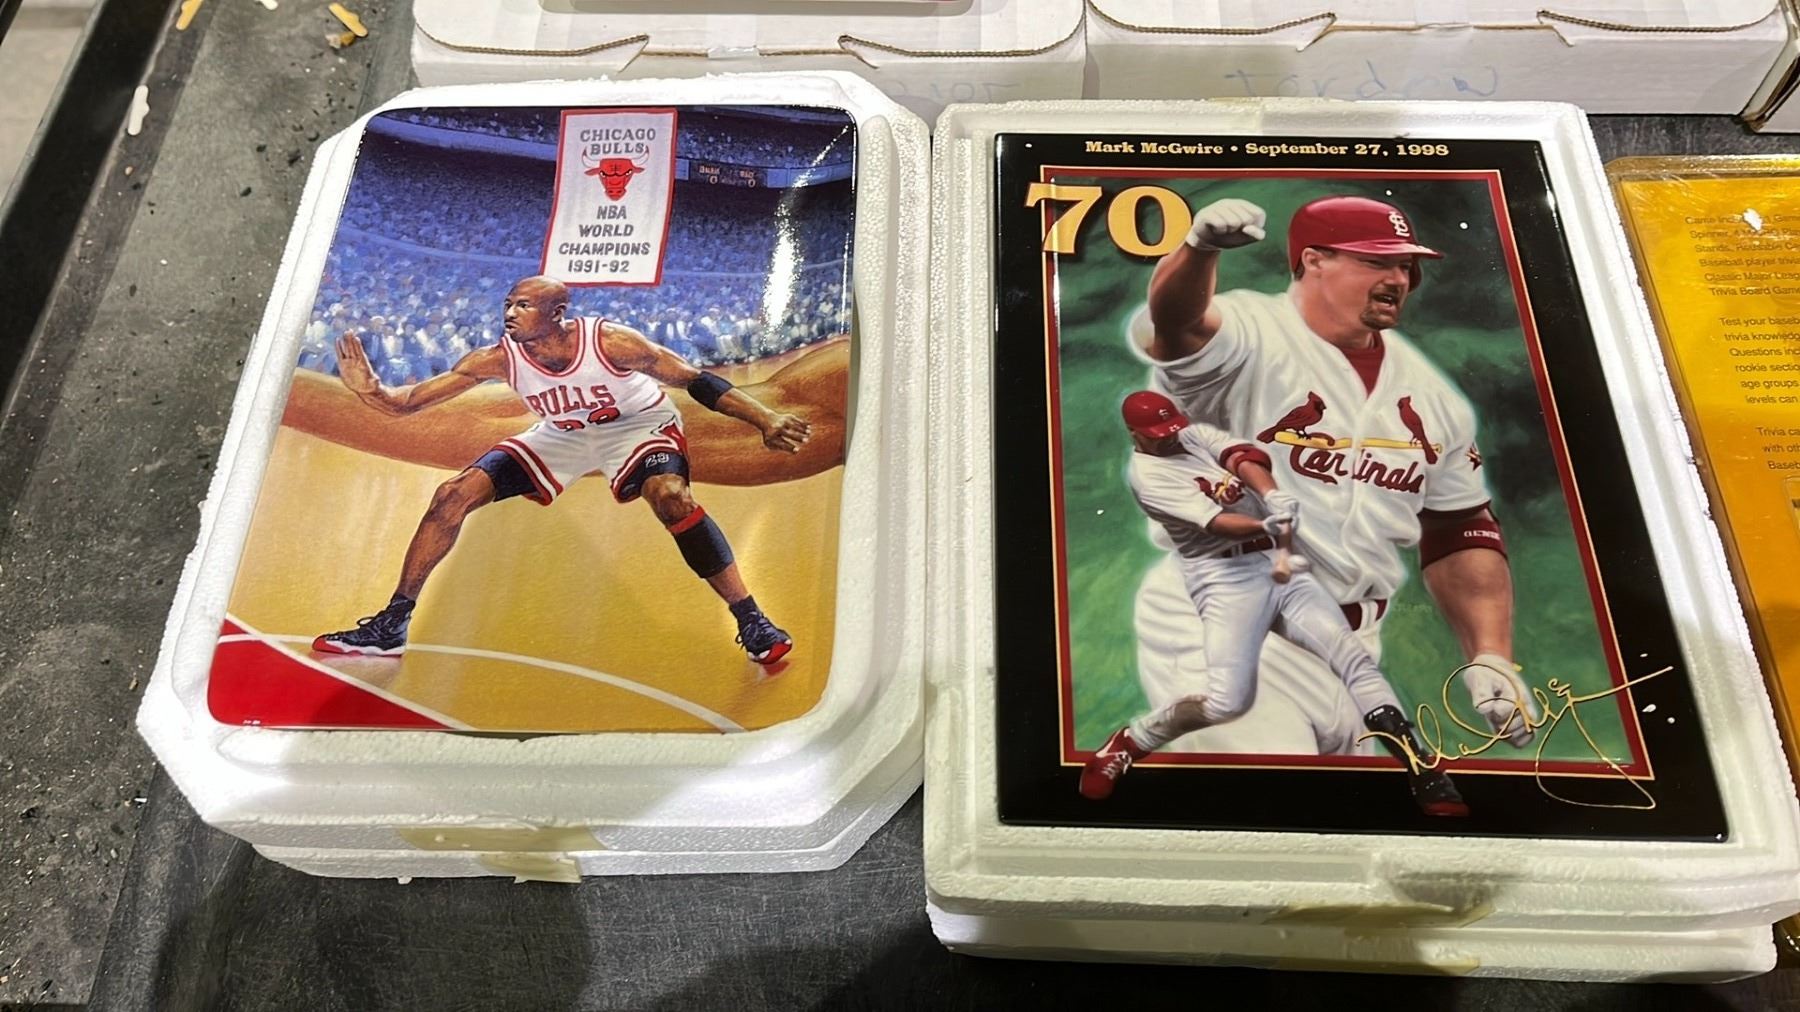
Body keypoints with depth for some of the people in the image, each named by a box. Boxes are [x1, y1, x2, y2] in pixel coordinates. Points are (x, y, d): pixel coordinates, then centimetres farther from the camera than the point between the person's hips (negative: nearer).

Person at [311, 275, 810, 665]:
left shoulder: (609, 341, -30)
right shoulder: (498, 358, -21)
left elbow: (696, 380, -25)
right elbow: (408, 402, -19)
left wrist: (766, 420, -34)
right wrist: (371, 391, -42)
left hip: (639, 424, -4)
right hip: (563, 435, 5)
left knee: (671, 497, -36)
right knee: (453, 495, -6)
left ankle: (752, 622, -26)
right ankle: (391, 625, 7)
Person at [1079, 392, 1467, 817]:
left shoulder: (1196, 434, 13)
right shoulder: (1145, 472, -6)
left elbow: (1243, 457, -7)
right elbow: (1211, 522, -19)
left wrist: (1273, 497, -27)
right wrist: (1267, 527, -36)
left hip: (1279, 565, 6)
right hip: (1225, 578, -6)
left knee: (1352, 656, -5)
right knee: (1227, 700, -18)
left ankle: (1421, 768, -1)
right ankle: (1126, 743, 2)